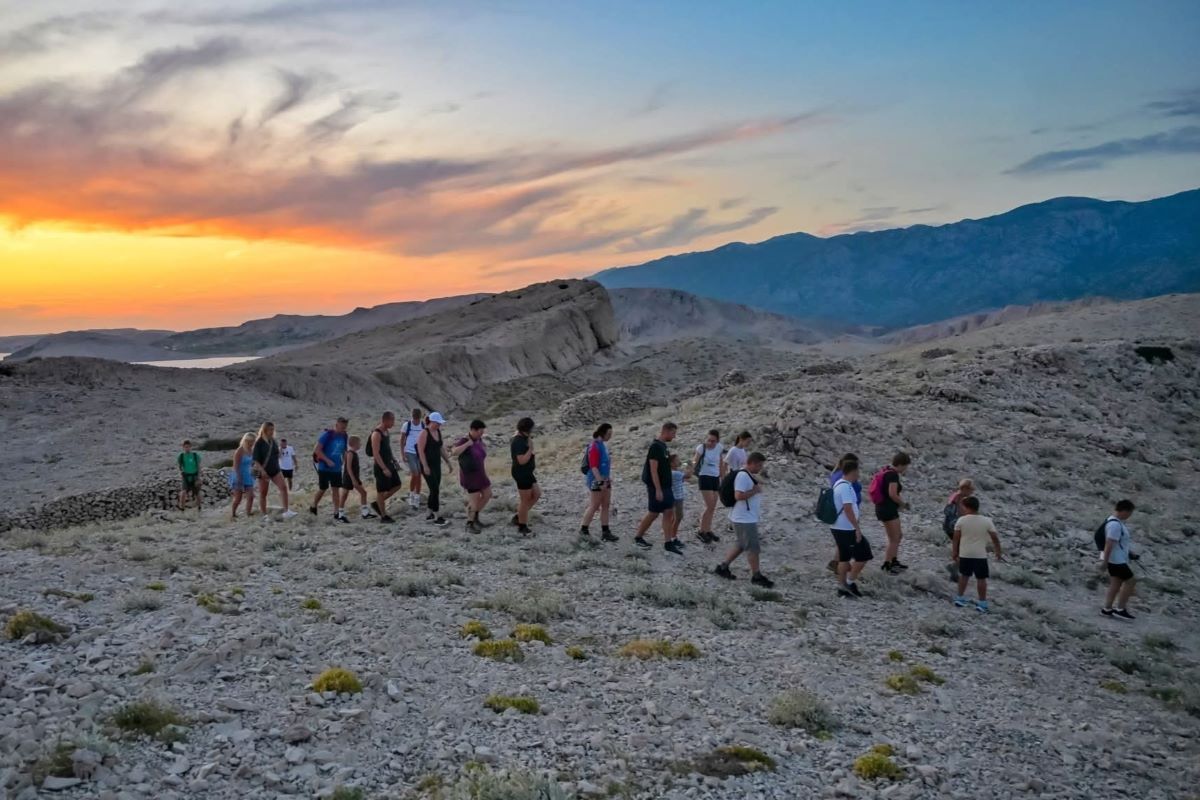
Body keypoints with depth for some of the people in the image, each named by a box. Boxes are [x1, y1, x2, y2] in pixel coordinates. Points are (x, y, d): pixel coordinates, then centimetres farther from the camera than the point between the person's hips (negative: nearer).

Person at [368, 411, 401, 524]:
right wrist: (384, 469, -25)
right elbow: (375, 453, -23)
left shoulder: (387, 431, 8)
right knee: (381, 490, 2)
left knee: (396, 485, 12)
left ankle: (377, 504, 24)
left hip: (389, 464, 9)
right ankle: (384, 516, 11)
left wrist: (393, 460, 16)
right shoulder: (376, 434, -19)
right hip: (380, 466, -9)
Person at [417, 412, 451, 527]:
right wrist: (425, 466, -23)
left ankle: (429, 515, 21)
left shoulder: (438, 432, 9)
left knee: (434, 490, 11)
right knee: (435, 490, -11)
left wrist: (447, 461, 14)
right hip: (427, 466, -8)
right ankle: (438, 518, -7)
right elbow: (420, 451, -18)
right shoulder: (424, 433, -15)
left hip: (437, 465, 8)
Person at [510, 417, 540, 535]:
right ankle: (522, 527, 13)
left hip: (526, 473, 10)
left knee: (536, 495, 16)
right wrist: (530, 448, -24)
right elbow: (522, 460, -28)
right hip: (522, 474, -10)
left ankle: (518, 516, 23)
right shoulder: (519, 442, -22)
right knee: (525, 500, 1)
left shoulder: (521, 439, 10)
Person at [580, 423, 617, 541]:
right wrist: (600, 481, -25)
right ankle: (584, 530, 11)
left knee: (606, 506, 8)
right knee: (594, 506, -1)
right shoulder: (594, 446, -17)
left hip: (605, 480, 9)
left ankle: (605, 531, 11)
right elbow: (593, 466, -21)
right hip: (596, 480, -9)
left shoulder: (603, 444, 11)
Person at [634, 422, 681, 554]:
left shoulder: (663, 446, 12)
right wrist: (658, 489, -22)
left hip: (666, 487, 9)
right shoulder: (655, 446, -16)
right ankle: (638, 537, 16)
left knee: (669, 513, 4)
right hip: (657, 487, -9)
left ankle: (668, 542, 6)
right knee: (653, 513, 0)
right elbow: (653, 470, -20)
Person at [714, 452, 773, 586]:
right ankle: (756, 576, 9)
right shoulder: (743, 476, -21)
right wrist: (756, 490, -20)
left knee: (742, 545, 17)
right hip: (744, 519, -11)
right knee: (753, 547, -1)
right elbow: (738, 495, -29)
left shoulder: (748, 475, 12)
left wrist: (756, 485, 9)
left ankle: (723, 567, 24)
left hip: (748, 518, 11)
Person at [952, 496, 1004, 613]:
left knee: (964, 575, 19)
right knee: (981, 579, 7)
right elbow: (995, 538, -4)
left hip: (965, 554, 2)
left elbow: (956, 538, -2)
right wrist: (998, 552, 8)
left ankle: (960, 598, 26)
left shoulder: (961, 520, -8)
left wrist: (955, 552, 10)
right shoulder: (986, 521, -8)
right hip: (980, 555, -1)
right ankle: (982, 603, 8)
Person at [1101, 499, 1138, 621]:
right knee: (1130, 581, -3)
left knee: (1116, 583, 13)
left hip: (1119, 559, 10)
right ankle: (1120, 609, 2)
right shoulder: (1115, 524, -24)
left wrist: (1130, 552, 21)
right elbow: (1109, 543, -25)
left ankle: (1107, 609, 19)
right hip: (1116, 560, -10)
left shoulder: (1118, 522, 10)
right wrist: (1105, 562, -25)